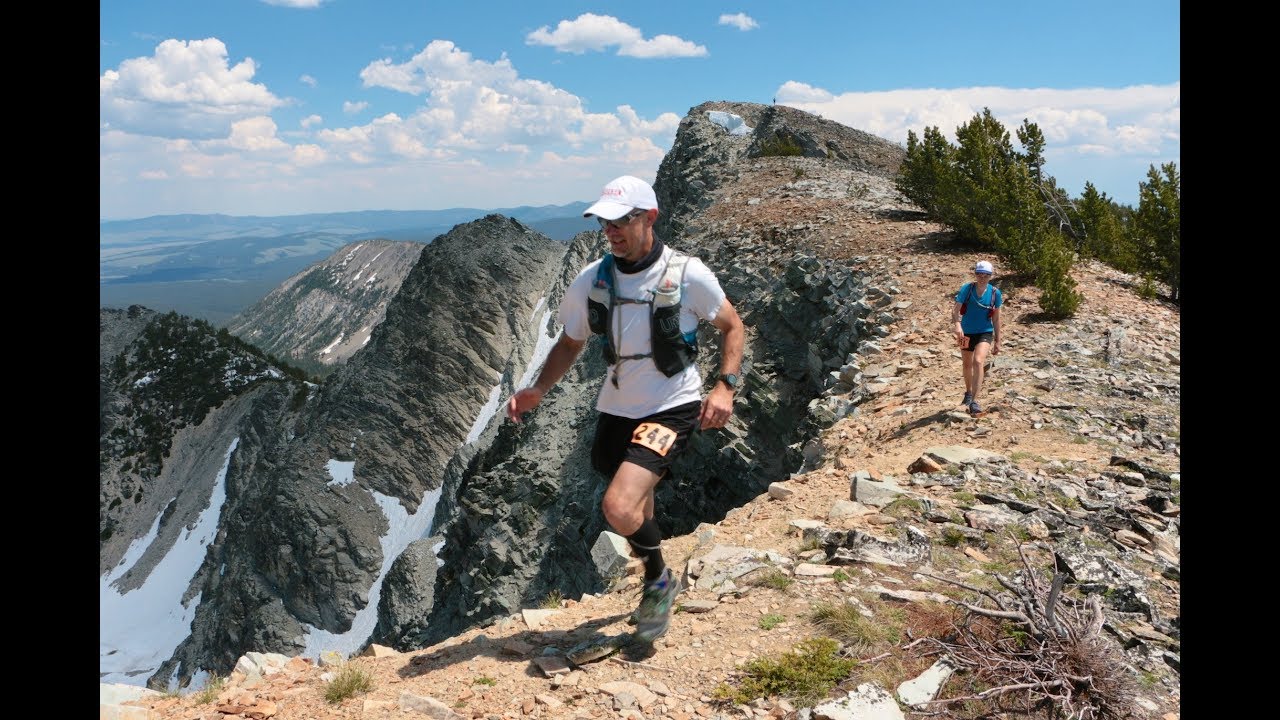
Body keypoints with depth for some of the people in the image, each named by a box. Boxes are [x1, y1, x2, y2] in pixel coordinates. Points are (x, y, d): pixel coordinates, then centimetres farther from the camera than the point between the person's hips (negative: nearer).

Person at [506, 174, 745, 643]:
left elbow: (732, 326, 0)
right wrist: (538, 390, -7)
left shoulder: (688, 274, -14)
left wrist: (725, 386, -14)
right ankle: (657, 586, 49)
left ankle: (658, 581, 9)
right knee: (635, 504, 22)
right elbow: (569, 343, 9)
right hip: (617, 408, 5)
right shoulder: (591, 281, -5)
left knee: (619, 508, -22)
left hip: (672, 406, -5)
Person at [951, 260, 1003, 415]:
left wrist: (997, 341, 3)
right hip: (967, 332, 1)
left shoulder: (995, 293, -7)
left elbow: (996, 318, 1)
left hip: (985, 333, -1)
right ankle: (968, 392, 46)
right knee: (967, 364, 19)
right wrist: (957, 324, -40)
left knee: (978, 362, -23)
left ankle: (974, 401, -23)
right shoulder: (966, 289, -12)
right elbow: (955, 310, -19)